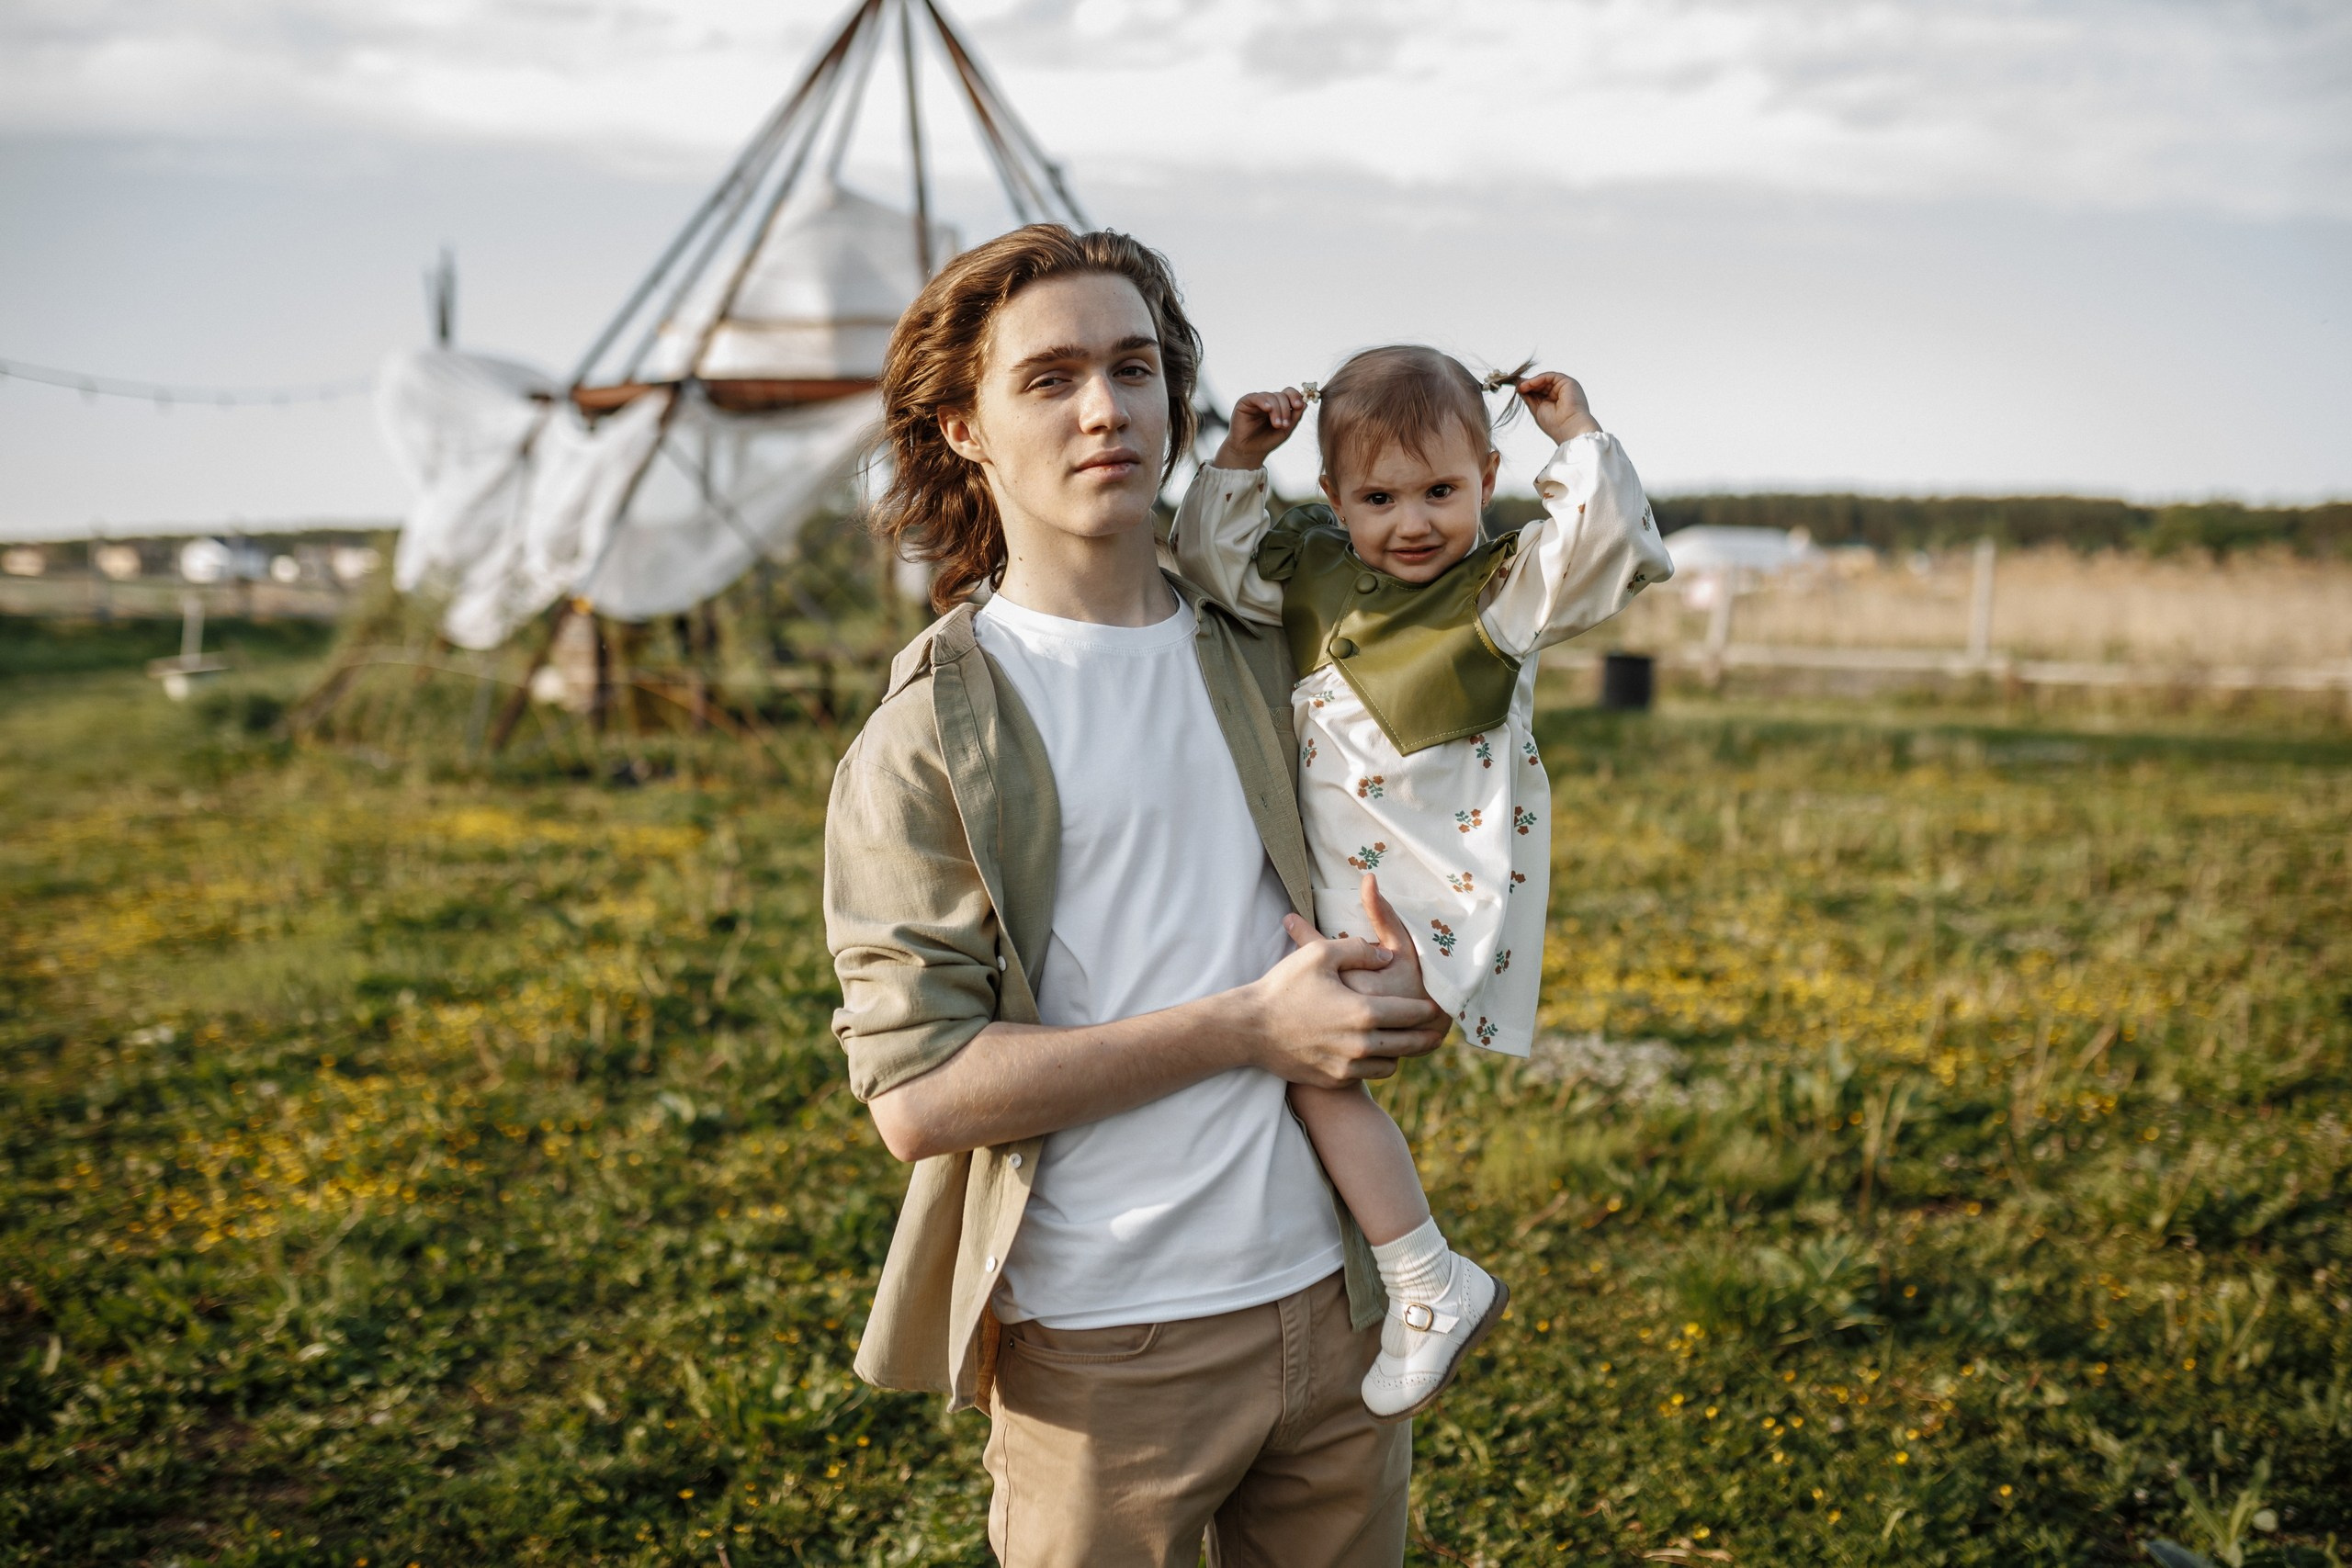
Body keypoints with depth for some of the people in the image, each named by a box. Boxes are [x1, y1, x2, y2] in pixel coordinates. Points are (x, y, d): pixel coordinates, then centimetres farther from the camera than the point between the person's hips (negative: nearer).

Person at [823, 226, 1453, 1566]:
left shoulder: (1270, 662, 7)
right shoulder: (930, 739, -8)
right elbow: (917, 1091, -16)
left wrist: (1408, 988, -4)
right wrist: (1246, 1027, -18)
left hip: (1334, 1300, 5)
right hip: (1101, 1351, -4)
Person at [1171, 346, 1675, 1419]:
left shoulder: (1499, 592, -8)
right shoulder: (1313, 572, 8)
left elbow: (1603, 552, -24)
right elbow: (1215, 556, 16)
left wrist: (1578, 439, -21)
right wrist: (1238, 460, 5)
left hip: (1438, 890, -8)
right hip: (1342, 883, 8)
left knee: (1316, 1063, -18)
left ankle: (1432, 1287, -7)